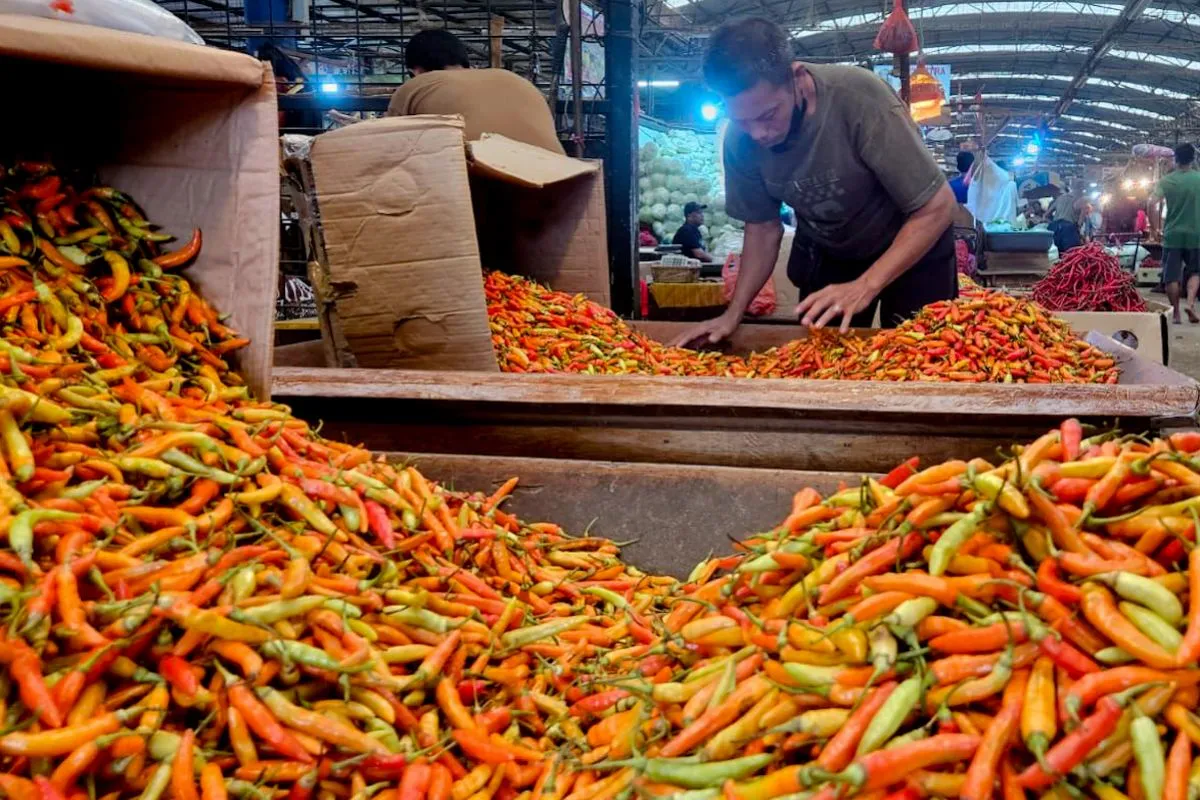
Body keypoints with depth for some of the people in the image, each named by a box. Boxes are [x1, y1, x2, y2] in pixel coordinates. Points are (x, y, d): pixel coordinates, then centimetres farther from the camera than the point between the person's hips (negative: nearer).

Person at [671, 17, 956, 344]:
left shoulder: (857, 96, -33)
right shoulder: (740, 140, -20)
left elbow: (938, 206, -28)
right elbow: (763, 227, -4)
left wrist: (866, 286, -37)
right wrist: (734, 313, -15)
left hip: (915, 244, -3)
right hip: (825, 254, 3)